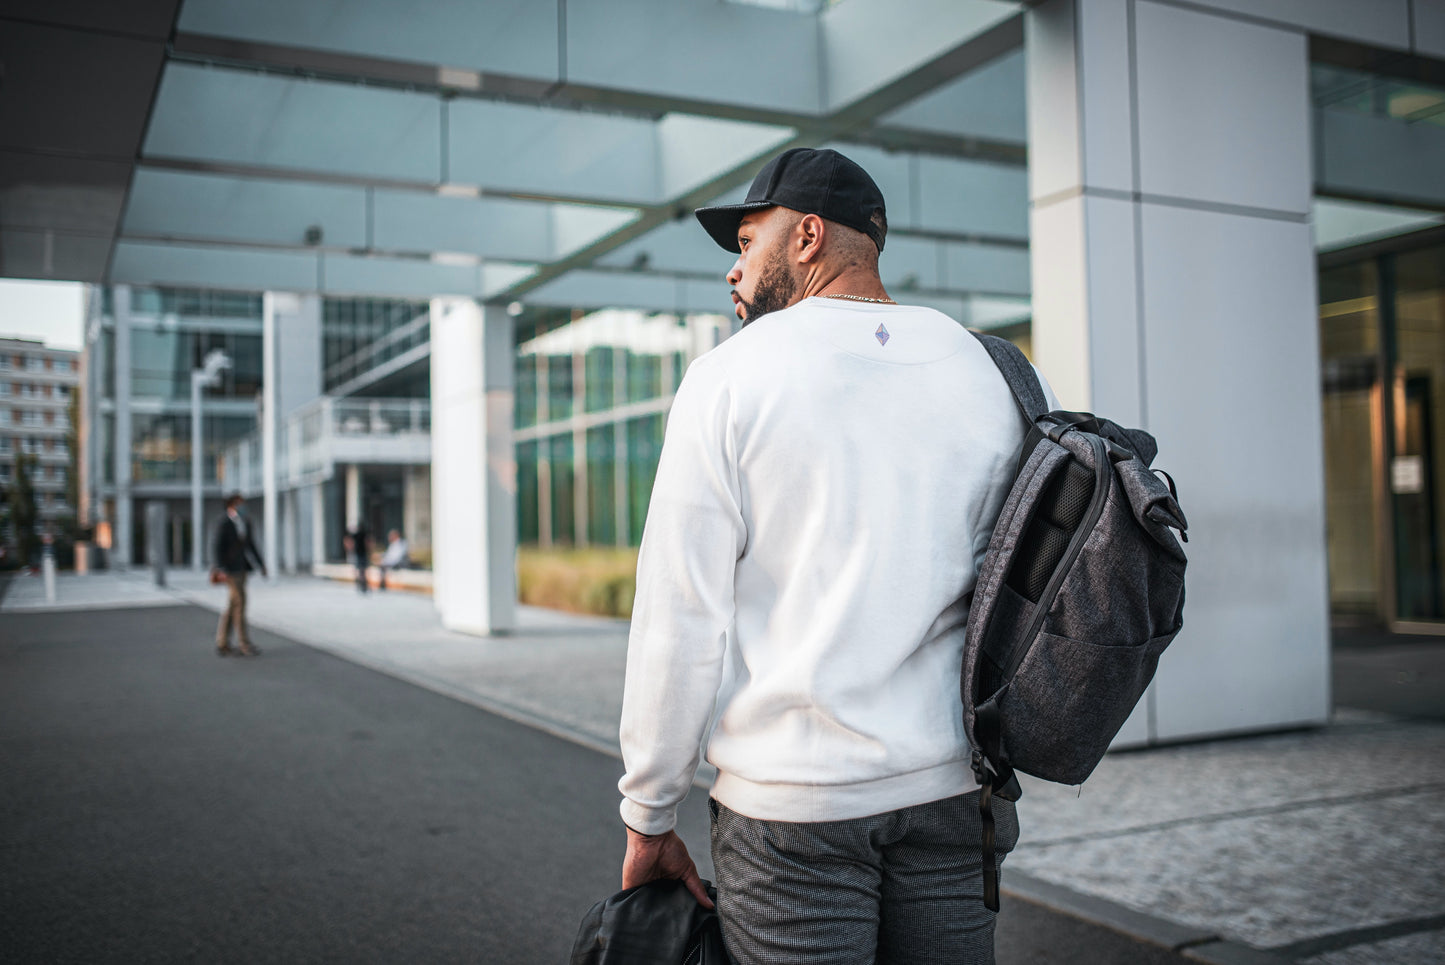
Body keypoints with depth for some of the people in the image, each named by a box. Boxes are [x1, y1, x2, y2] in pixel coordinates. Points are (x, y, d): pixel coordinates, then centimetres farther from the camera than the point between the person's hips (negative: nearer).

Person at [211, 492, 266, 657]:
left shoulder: (245, 523, 10)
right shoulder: (223, 524, -11)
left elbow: (251, 545, 18)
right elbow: (217, 548, -15)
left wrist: (261, 564, 15)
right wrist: (222, 570, -22)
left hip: (242, 568, 7)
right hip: (230, 569, -7)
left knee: (232, 606, 9)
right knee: (239, 603, -8)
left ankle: (222, 644, 16)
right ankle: (244, 644, -3)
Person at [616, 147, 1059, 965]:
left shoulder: (732, 376, -6)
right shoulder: (990, 371, 5)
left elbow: (681, 620, -8)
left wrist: (649, 815, 1)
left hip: (793, 802, -3)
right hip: (951, 787, 4)